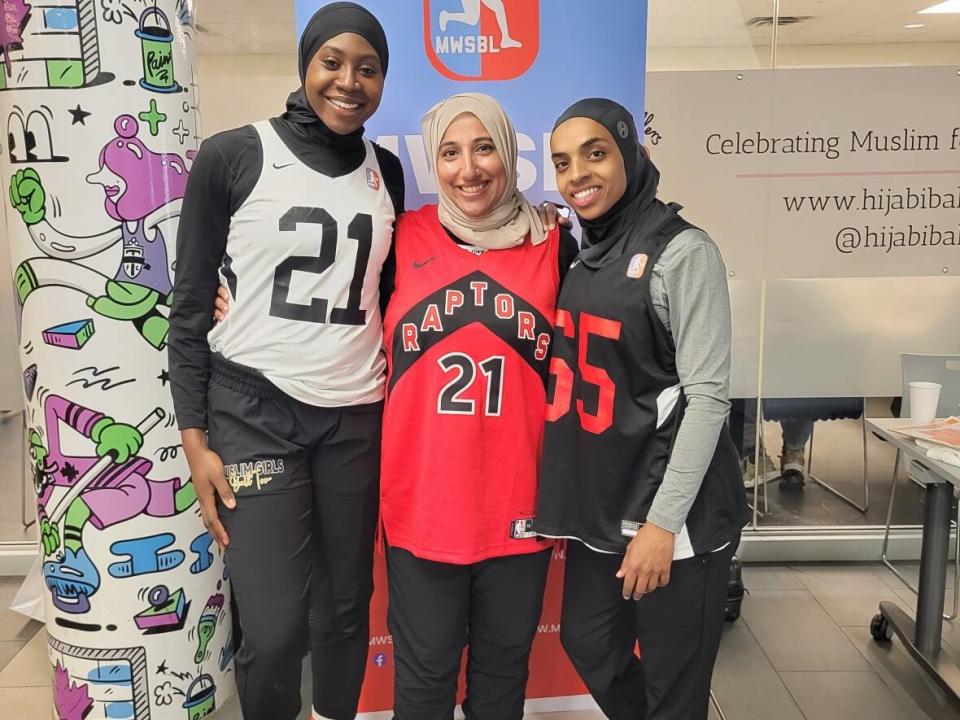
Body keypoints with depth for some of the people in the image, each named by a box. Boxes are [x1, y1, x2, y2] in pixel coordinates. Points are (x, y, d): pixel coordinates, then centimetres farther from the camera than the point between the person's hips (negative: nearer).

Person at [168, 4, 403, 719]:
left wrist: (400, 401, 10)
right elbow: (191, 305, -3)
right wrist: (196, 439, -6)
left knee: (348, 605, 11)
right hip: (253, 411, -3)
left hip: (357, 418, 4)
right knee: (274, 627, -4)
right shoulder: (232, 157, -5)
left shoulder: (385, 170, 8)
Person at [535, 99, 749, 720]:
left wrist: (663, 521, -18)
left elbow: (707, 396, -16)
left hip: (676, 511, -6)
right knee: (588, 647, 20)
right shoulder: (581, 255, 9)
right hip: (599, 505, 7)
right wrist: (565, 493, 8)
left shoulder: (683, 252, -12)